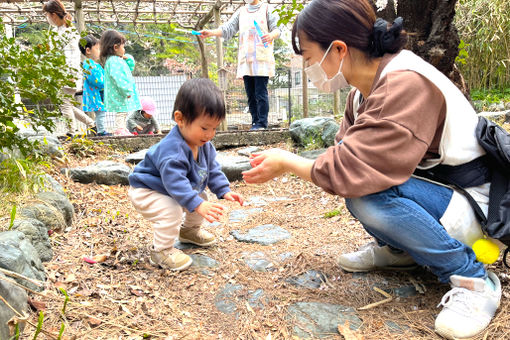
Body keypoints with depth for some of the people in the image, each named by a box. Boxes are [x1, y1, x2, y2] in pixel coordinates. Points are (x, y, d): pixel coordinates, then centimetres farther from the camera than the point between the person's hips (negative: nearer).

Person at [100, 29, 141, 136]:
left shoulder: (118, 60, 17)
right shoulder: (113, 61, -17)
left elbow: (130, 68, 27)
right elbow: (118, 77, -27)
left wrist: (128, 59, 8)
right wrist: (127, 91, -27)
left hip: (123, 95, 11)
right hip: (120, 95, -11)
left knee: (123, 112, 17)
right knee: (121, 112, -9)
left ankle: (122, 129, 25)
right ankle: (119, 130, -7)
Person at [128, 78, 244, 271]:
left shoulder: (204, 145, -8)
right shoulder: (171, 148, -38)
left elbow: (212, 170, 4)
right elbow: (174, 181, -44)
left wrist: (224, 191, -7)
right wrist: (197, 205, -50)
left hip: (177, 191, 9)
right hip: (145, 192, -9)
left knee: (201, 198, 10)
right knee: (171, 211, -31)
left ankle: (190, 230, 35)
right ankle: (161, 251, -11)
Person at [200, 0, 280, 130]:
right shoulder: (241, 11, 22)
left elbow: (277, 29, 2)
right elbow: (228, 29, 15)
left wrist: (271, 35, -22)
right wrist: (210, 32, 0)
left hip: (262, 59, -4)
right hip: (245, 60, 5)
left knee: (261, 93, -10)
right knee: (250, 94, 3)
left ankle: (262, 123, -8)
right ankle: (255, 122, 8)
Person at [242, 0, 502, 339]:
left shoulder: (406, 83, -29)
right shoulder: (363, 91, 0)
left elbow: (355, 170, -34)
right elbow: (345, 156, 4)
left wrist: (287, 163, -21)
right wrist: (286, 162, -4)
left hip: (475, 205, -8)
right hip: (432, 188, 9)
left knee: (366, 193, -31)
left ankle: (473, 280, -13)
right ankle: (397, 250, 13)